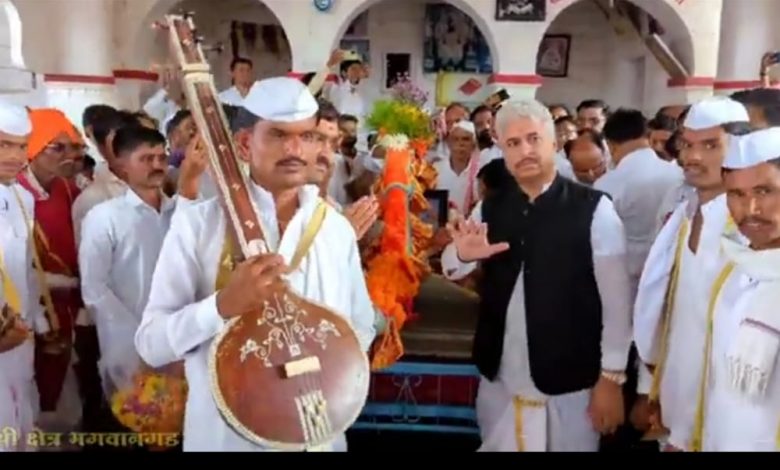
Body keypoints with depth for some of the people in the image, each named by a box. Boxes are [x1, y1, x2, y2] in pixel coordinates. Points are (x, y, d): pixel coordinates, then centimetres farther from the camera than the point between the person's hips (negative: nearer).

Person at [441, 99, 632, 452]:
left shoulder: (594, 209, -10)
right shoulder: (491, 208, 1)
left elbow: (616, 297, -8)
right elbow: (452, 270, 6)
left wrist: (611, 377, -7)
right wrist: (463, 254, -17)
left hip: (568, 383, -4)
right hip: (499, 379, 4)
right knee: (498, 446, 19)